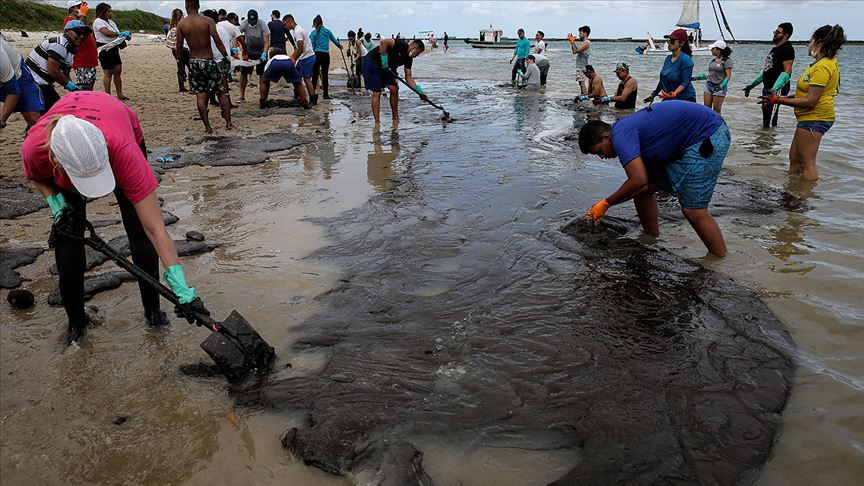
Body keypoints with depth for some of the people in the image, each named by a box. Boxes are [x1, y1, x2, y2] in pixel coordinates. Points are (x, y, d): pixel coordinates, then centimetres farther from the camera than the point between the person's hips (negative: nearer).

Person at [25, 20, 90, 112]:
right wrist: (70, 85, -12)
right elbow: (53, 71, -22)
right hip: (34, 83, -10)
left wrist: (75, 88, 3)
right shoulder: (60, 45, -18)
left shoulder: (71, 49, 14)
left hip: (43, 84, 10)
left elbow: (65, 74, 16)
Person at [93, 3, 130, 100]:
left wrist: (125, 35, -6)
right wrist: (121, 34, -22)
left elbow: (118, 34, 15)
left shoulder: (111, 22, 17)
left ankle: (119, 95, 13)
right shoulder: (98, 21, -10)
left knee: (118, 71, 7)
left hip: (114, 49, 8)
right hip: (105, 49, -8)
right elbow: (106, 33, -24)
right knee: (108, 73, -5)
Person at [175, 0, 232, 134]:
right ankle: (228, 123, 9)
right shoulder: (208, 21, -8)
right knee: (221, 92, 9)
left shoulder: (181, 24, -1)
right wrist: (226, 56, -8)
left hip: (194, 63, 2)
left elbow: (179, 47, 1)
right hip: (208, 61, -1)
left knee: (200, 96, 6)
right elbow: (217, 41, -16)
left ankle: (207, 127, 7)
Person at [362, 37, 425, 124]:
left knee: (394, 89, 6)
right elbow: (383, 42, -33)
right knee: (377, 93, -11)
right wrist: (384, 63, -28)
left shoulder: (409, 59, 4)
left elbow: (408, 78, 4)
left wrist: (420, 92, -5)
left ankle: (396, 120, 15)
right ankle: (377, 123, -8)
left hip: (383, 67, 9)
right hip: (371, 62, -9)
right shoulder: (401, 45, -20)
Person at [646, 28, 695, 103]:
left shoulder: (686, 60, -14)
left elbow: (685, 82, -19)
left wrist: (674, 93, -34)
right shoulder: (668, 58, 10)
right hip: (668, 99, 7)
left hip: (685, 100, -7)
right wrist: (654, 94, 24)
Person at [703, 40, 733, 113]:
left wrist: (722, 85, -26)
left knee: (716, 111, -3)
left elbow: (728, 75, -10)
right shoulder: (712, 60, 13)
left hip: (719, 87, -6)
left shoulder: (727, 61, -6)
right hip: (708, 85, 6)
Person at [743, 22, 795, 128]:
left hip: (777, 89, -10)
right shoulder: (775, 48, 21)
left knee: (771, 123, -15)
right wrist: (752, 85, 25)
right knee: (765, 121, 11)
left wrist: (774, 89, -34)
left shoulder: (787, 48, -10)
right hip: (768, 88, 10)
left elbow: (787, 72, -21)